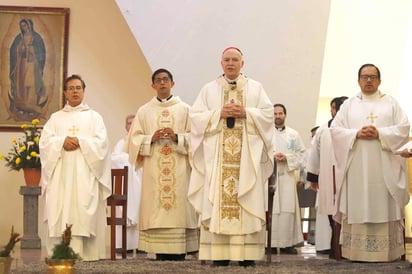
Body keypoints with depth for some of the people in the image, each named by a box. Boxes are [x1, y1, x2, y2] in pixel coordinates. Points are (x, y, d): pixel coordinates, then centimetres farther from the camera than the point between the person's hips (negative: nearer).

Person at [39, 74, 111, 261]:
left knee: (84, 214, -13)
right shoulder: (56, 118, 17)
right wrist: (62, 141, -13)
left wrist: (79, 141, -12)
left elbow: (101, 142, 0)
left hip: (84, 175, -2)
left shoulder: (94, 117, 13)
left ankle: (83, 253, -16)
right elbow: (45, 142, 4)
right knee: (59, 214, -7)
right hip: (61, 175, 2)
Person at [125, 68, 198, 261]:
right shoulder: (144, 111, 13)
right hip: (153, 171, 1)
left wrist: (177, 137, -13)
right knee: (156, 210, -4)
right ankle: (160, 253, -1)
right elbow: (134, 140, 7)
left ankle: (179, 253, -4)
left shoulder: (185, 109, 10)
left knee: (179, 208, -7)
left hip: (179, 170, -1)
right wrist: (151, 138, -10)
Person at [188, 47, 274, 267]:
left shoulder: (255, 88, 12)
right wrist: (219, 113, -11)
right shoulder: (209, 89, 11)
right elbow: (196, 116, 3)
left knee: (248, 201, -5)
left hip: (247, 154, 0)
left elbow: (267, 113, 3)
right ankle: (220, 253, -6)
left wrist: (245, 113, -11)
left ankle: (247, 252, -5)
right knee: (217, 200, -7)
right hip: (217, 155, 0)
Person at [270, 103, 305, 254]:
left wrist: (286, 158, -8)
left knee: (287, 208, -3)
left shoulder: (294, 134, 14)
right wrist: (272, 156, -14)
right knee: (270, 208, -8)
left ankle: (287, 242, 0)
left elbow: (301, 154, 8)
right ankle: (269, 242, -6)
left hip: (287, 175, 2)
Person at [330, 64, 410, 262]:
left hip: (384, 166, 0)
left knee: (385, 208, -4)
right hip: (356, 167, 1)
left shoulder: (391, 103, 12)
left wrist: (380, 133, -12)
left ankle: (387, 252, -3)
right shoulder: (349, 105, 14)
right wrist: (356, 134, -11)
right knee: (357, 208, -5)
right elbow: (335, 129, 6)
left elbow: (403, 128, 2)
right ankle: (356, 252, -5)